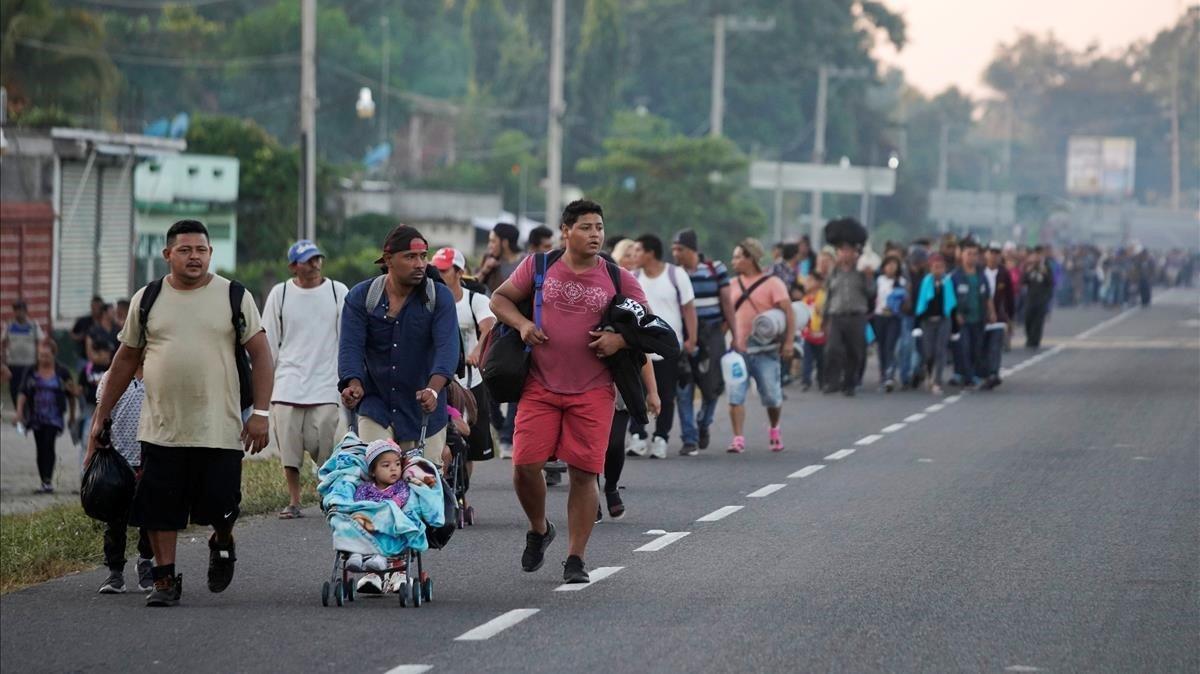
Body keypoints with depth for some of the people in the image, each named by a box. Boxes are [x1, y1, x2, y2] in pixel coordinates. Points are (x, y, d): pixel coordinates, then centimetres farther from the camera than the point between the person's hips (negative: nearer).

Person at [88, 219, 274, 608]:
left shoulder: (234, 297, 2)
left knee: (220, 506, -3)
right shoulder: (147, 300, 8)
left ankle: (222, 544, 30)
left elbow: (260, 354, 1)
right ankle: (165, 580, 11)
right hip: (161, 428, 2)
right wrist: (101, 415, 13)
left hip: (220, 429, -2)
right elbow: (127, 358, 15)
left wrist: (260, 411, -9)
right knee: (160, 509, -1)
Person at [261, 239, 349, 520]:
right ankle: (293, 502, 12)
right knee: (288, 449, 1)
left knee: (326, 449, -7)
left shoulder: (338, 292, 3)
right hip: (287, 386, 1)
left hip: (326, 386, -1)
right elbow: (268, 342, 10)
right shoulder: (280, 294, 4)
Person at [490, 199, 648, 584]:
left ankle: (575, 558, 8)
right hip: (540, 387, 1)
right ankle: (538, 530, 23)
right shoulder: (538, 267, 4)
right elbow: (499, 299, 13)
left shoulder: (618, 279, 3)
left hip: (592, 392, 0)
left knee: (583, 473, -1)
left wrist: (620, 339, -12)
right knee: (525, 465, -6)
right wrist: (521, 323, -6)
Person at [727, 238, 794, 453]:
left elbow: (788, 312, -10)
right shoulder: (733, 284, 11)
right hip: (738, 349, 3)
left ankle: (774, 431, 29)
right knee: (735, 395, -8)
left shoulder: (772, 283, -4)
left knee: (772, 397, 4)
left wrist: (789, 342, -19)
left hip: (765, 351, -3)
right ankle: (738, 439, -7)